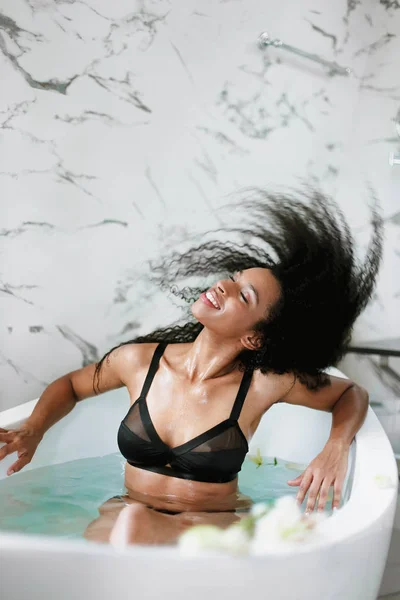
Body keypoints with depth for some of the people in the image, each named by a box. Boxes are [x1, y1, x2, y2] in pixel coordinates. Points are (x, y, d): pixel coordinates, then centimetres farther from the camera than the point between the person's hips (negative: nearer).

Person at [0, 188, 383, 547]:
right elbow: (70, 386, 14)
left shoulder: (264, 383, -13)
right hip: (126, 514, 2)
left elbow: (353, 394, 4)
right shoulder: (140, 360, -6)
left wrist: (335, 450, -15)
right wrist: (32, 431, -4)